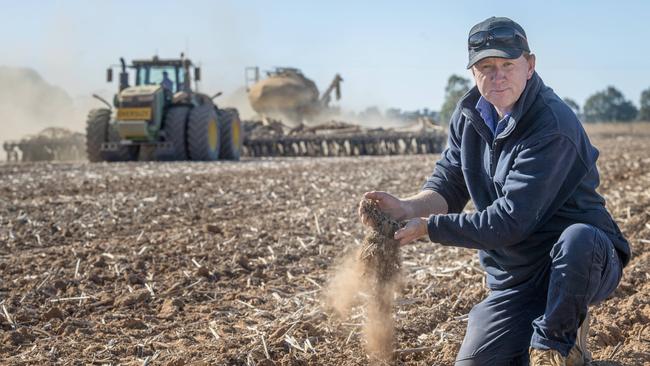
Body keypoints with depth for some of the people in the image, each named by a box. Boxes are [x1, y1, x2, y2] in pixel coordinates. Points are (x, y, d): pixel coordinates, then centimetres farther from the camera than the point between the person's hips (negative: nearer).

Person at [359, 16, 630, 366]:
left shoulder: (554, 127, -25)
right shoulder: (468, 114, 1)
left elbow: (509, 222, -27)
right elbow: (448, 183, 0)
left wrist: (427, 226, -24)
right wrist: (408, 207, -22)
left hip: (578, 261, -6)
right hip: (514, 280, 6)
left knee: (577, 239, -41)